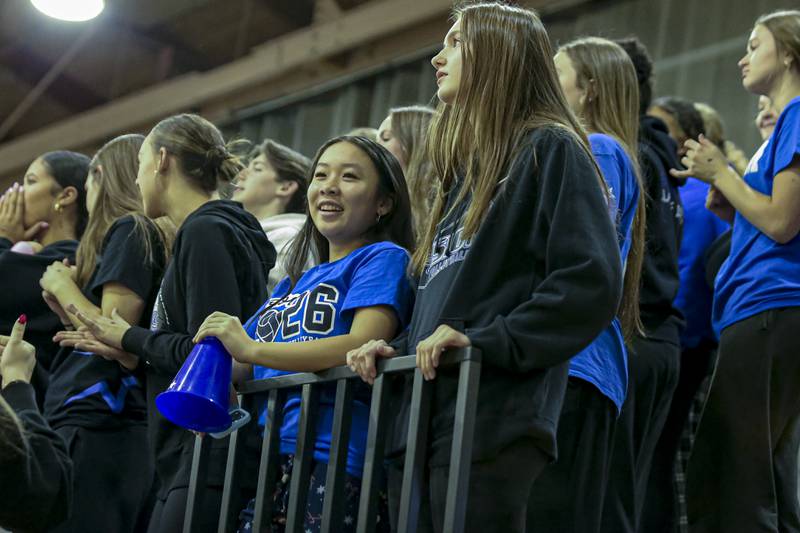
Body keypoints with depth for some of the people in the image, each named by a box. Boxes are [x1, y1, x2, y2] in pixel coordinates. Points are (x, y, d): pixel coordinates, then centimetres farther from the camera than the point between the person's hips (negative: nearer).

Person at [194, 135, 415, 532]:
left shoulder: (382, 259, 3)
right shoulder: (294, 283, 26)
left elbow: (364, 346, -14)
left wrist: (251, 349, -17)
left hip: (328, 459, -7)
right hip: (261, 461, 7)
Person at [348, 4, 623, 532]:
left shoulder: (549, 150, -2)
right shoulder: (465, 170, 25)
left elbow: (591, 281, -14)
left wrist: (487, 341, -20)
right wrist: (400, 348, 11)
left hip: (490, 424, -8)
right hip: (420, 423, 9)